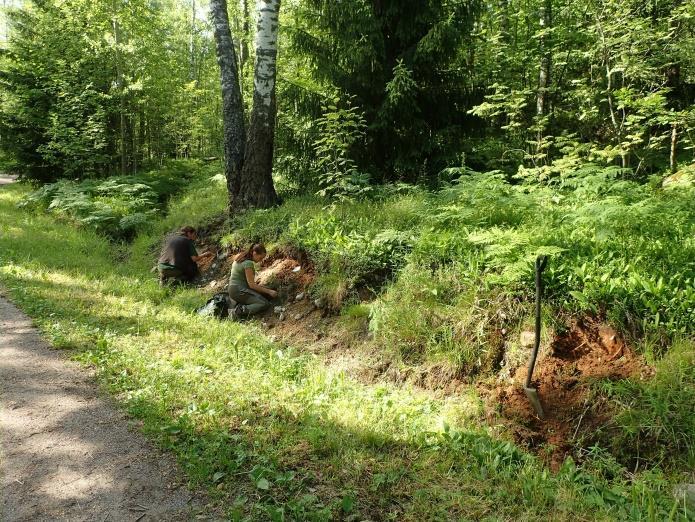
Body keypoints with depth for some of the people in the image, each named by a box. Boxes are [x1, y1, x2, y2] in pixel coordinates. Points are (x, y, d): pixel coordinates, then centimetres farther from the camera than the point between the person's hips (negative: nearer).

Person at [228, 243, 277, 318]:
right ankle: (240, 311, -19)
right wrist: (269, 291, -13)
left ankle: (241, 305, 1)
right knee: (265, 304, -17)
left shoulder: (241, 258, 10)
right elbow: (251, 285, -18)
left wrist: (257, 285, 15)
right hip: (239, 291, -10)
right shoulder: (248, 263, -19)